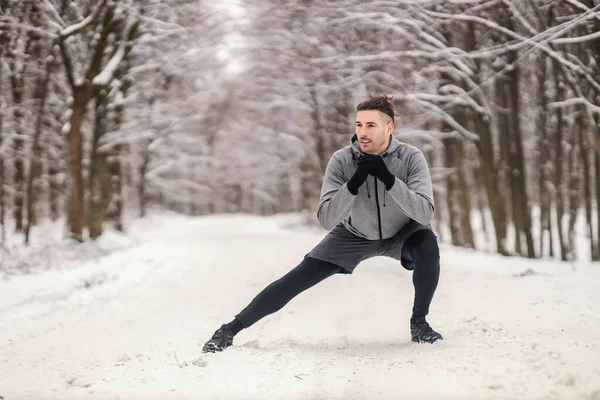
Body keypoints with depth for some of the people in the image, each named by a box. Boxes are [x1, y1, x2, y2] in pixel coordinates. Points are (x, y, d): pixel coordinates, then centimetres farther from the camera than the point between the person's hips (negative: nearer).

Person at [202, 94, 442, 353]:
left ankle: (418, 322, -10)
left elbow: (425, 213, -37)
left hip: (401, 232, 0)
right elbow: (326, 219, -30)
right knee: (297, 279, -8)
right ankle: (231, 328, 3)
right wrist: (353, 183, -45)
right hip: (354, 235, 1)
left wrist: (388, 178, -48)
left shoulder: (410, 157, -28)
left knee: (428, 245, -33)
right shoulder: (341, 161, -27)